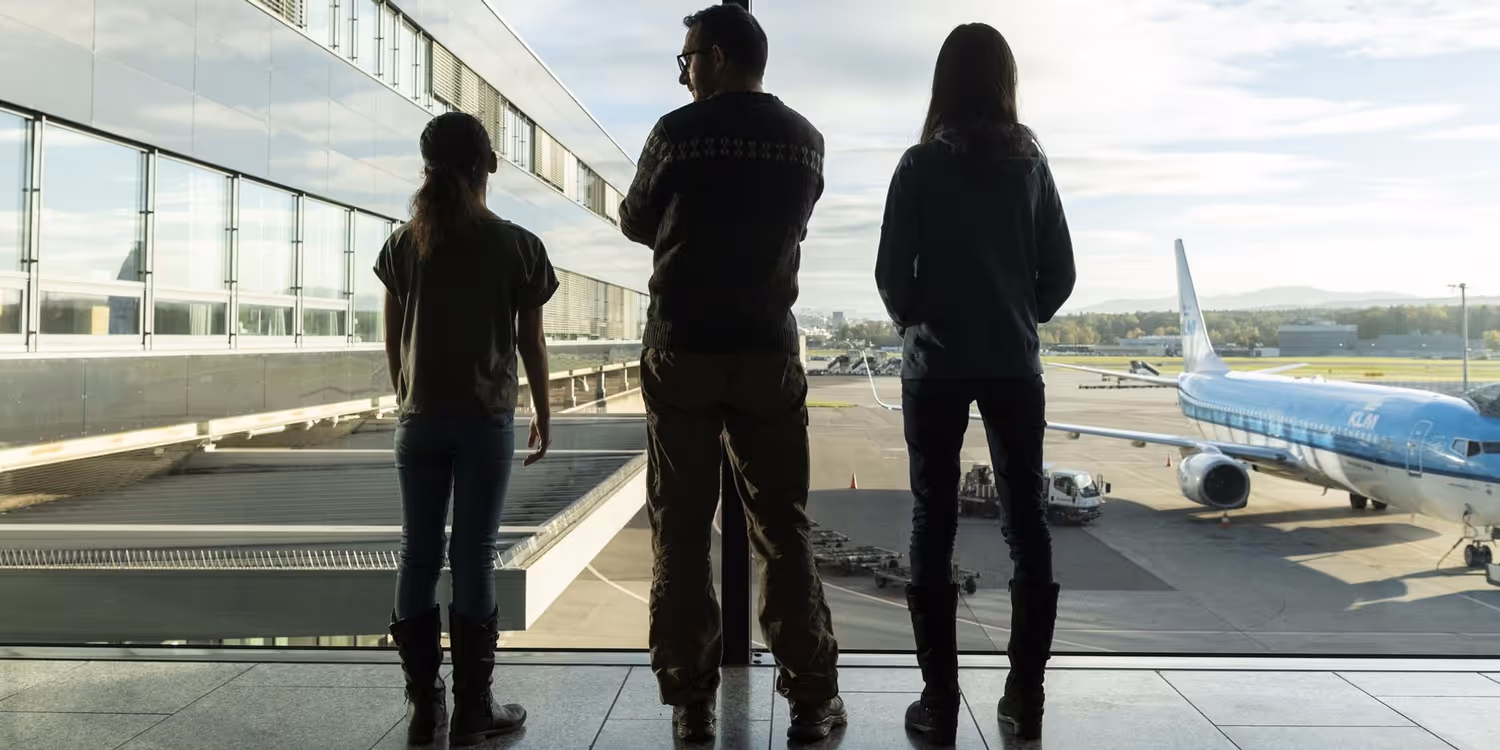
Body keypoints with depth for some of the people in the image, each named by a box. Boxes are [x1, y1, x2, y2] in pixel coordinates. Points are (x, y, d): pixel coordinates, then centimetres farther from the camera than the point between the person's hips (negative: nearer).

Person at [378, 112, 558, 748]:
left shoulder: (404, 244, 2)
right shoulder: (517, 246, -5)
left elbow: (394, 338, 6)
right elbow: (531, 341, -1)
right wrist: (542, 413, 10)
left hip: (420, 419, 3)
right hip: (488, 419, -2)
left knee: (418, 555, 8)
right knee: (474, 557, 1)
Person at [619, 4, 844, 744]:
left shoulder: (678, 131, -4)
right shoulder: (805, 140, 6)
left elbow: (636, 224, 9)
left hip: (681, 350, -2)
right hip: (768, 351, 3)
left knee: (680, 529, 5)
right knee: (783, 527, 8)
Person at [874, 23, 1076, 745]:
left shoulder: (920, 166, -5)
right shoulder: (1031, 162, 3)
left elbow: (891, 273, -6)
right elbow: (1059, 273, 3)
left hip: (935, 365, -2)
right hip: (1014, 364, 3)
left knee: (933, 523, 4)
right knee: (1026, 520, 9)